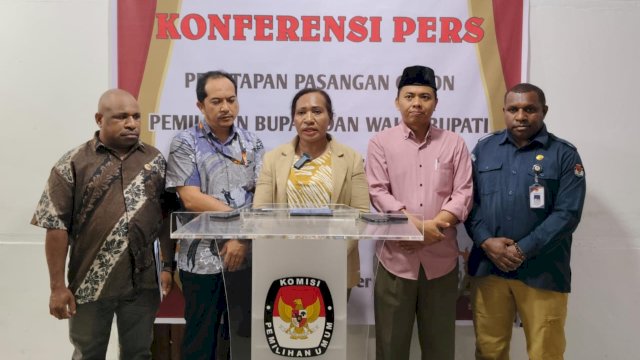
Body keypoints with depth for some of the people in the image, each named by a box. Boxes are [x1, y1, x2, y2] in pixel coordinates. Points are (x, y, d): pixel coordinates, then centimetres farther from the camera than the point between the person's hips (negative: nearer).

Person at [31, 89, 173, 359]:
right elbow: (56, 227, -7)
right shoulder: (73, 164, -5)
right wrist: (57, 287, -8)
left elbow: (167, 216, 7)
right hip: (90, 284, -2)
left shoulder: (155, 161, 4)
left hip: (143, 283, 2)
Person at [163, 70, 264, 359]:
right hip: (202, 259, -3)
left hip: (246, 256, 3)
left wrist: (244, 237, -14)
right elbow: (191, 199, -14)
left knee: (244, 337, 14)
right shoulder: (185, 143, -4)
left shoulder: (252, 143, 6)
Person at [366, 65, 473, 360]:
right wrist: (418, 226, -17)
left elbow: (463, 194, 1)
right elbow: (378, 193, -6)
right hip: (396, 256, -1)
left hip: (441, 258, 2)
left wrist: (434, 225, -15)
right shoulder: (381, 143, 3)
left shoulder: (454, 143, 8)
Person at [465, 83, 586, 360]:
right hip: (488, 267, 2)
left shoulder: (564, 154, 0)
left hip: (542, 272, -2)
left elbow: (567, 213, -7)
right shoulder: (484, 148, 9)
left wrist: (523, 250, -14)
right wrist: (485, 242, -10)